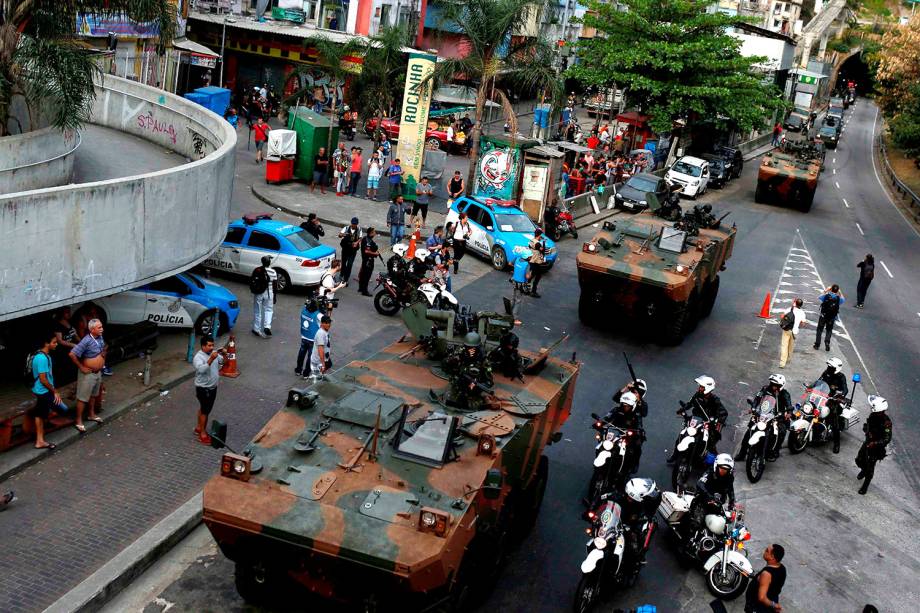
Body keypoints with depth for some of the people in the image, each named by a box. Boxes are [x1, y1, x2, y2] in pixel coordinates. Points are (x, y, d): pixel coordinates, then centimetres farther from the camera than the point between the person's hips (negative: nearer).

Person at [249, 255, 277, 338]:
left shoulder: (257, 270, -4)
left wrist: (252, 290, 19)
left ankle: (256, 329, 18)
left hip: (258, 293, 1)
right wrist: (275, 296, 5)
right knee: (268, 310, 14)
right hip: (269, 293, -1)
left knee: (257, 311, 11)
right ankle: (267, 326, -5)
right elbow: (275, 285, -4)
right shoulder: (273, 272, -8)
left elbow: (251, 281, 3)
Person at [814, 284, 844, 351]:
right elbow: (843, 300, 14)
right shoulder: (838, 298, -11)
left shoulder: (826, 296, -15)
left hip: (823, 316, 0)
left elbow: (819, 297, 8)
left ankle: (817, 344, 16)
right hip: (831, 318, 1)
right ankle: (827, 344, 2)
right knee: (829, 331, 15)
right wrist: (840, 293, 15)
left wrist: (825, 291, 9)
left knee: (819, 330, 13)